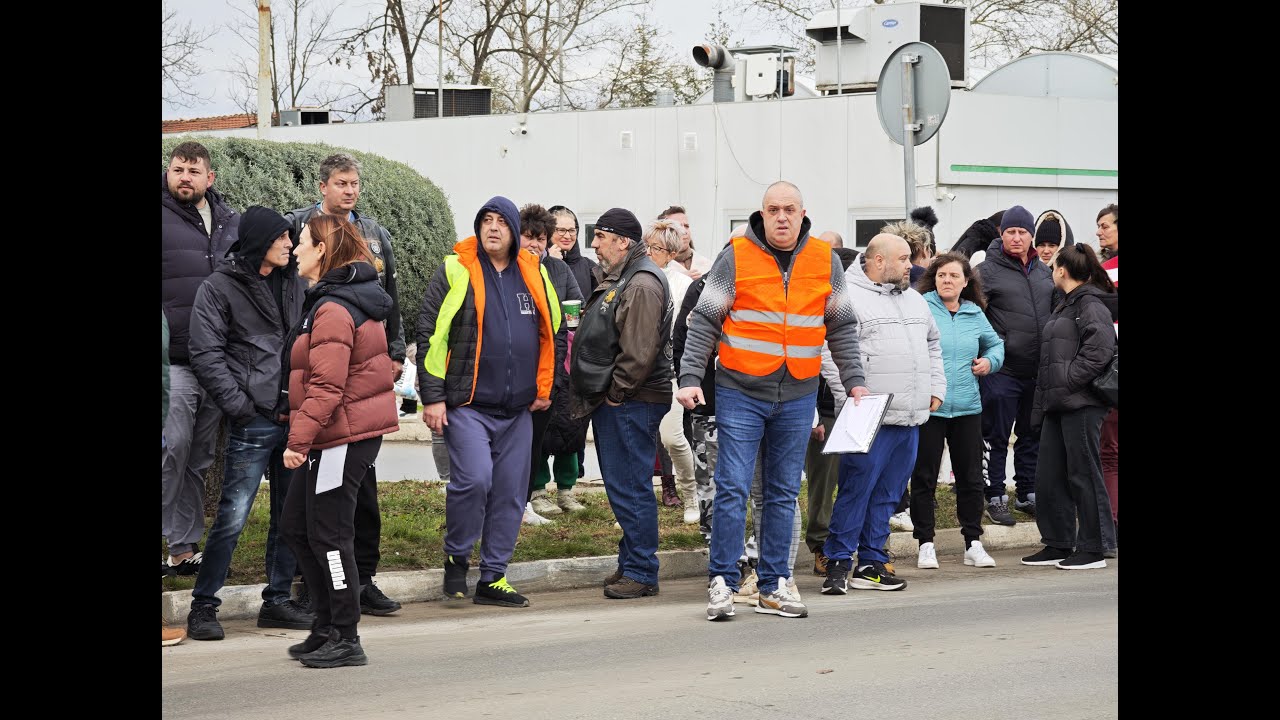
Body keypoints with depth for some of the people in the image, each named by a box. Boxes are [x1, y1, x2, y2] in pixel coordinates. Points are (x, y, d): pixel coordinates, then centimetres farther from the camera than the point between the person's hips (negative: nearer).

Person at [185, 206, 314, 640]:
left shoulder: (295, 283, 14)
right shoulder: (220, 288, -2)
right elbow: (206, 356, -7)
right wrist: (240, 405, -13)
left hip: (296, 418, 6)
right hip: (253, 422, -6)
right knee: (233, 517, -7)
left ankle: (278, 600, 20)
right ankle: (203, 607, 1)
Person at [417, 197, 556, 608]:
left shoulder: (534, 274, 11)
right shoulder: (456, 270, -3)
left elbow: (551, 333, 21)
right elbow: (430, 334, -5)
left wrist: (544, 388, 15)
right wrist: (433, 397, -9)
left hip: (517, 408, 5)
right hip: (467, 405, -5)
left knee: (511, 493, 5)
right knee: (474, 480, -19)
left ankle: (493, 579, 14)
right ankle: (456, 558, 4)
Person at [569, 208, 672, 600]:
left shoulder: (642, 285, -16)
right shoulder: (618, 279, 18)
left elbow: (639, 352, -22)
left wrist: (615, 392, -17)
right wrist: (606, 395, 17)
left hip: (630, 404, -11)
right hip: (613, 402, 11)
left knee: (630, 487, -7)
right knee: (622, 486, 15)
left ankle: (641, 572, -3)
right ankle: (630, 564, 23)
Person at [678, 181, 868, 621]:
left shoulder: (825, 262, 5)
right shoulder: (736, 257, -5)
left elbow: (842, 328, 13)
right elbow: (704, 322, -3)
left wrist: (854, 381, 8)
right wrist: (690, 378, -9)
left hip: (798, 395, 3)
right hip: (741, 391, -3)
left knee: (784, 493, 8)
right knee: (733, 488, -7)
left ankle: (773, 585, 15)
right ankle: (722, 583, 0)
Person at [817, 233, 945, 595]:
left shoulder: (914, 299, 20)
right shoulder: (849, 298, -6)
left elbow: (933, 344, 32)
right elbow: (832, 353, -13)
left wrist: (936, 388, 21)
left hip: (910, 417, 8)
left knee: (887, 494, 9)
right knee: (856, 488, -8)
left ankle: (871, 563, 14)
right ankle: (839, 563, -2)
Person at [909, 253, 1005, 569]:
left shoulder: (975, 315, 10)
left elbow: (995, 342, 27)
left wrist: (990, 361, 9)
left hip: (967, 407, 4)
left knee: (971, 477, 8)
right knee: (924, 477, 1)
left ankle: (973, 542, 17)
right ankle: (926, 544, 9)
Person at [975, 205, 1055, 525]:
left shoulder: (1043, 271, 11)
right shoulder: (987, 271, -7)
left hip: (1038, 371, 6)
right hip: (1002, 371, -6)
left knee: (1032, 436, 14)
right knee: (996, 437, 1)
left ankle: (1028, 494, 25)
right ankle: (996, 498, 8)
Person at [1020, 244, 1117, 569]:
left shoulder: (1090, 305, -9)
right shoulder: (1064, 306, 22)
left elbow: (1101, 347, -23)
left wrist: (1070, 379, -21)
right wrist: (1043, 400, 18)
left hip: (1081, 404, -10)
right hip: (1057, 403, 10)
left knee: (1083, 475, -5)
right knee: (1049, 477, 10)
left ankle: (1094, 549, 0)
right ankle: (1058, 545, 18)